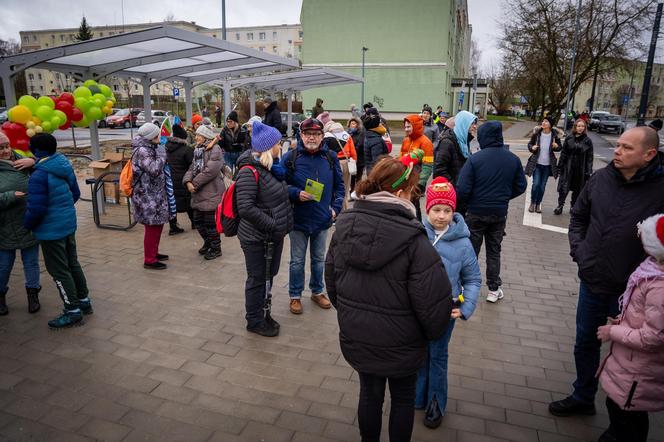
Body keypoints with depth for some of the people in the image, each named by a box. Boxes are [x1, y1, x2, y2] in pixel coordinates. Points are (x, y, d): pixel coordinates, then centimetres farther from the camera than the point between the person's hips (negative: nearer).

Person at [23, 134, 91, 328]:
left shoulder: (38, 176, -21)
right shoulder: (65, 167, 3)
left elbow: (36, 209, -22)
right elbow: (75, 193, 13)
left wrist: (27, 225, -4)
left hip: (51, 230, -8)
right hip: (69, 224, 8)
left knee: (59, 271, 3)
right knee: (72, 263, 19)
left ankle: (73, 311, 11)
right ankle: (84, 301, 30)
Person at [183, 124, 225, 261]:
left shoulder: (215, 150, -13)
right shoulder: (199, 150, 14)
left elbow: (210, 171, -22)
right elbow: (192, 168, 10)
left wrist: (195, 184, -15)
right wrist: (188, 182, -9)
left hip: (211, 193, -8)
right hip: (198, 193, 9)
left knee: (210, 222, 0)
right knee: (198, 221, 16)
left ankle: (216, 248, 16)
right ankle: (208, 243, 36)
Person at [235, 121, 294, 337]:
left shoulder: (272, 166, 7)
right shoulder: (249, 171, -20)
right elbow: (246, 208, -26)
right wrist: (272, 224, -22)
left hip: (274, 234, 8)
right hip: (256, 238, -8)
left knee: (269, 275, 20)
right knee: (257, 278, 8)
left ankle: (262, 312, 39)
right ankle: (255, 321, 27)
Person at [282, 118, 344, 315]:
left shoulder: (331, 157, 0)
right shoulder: (290, 157, -8)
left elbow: (339, 185, 8)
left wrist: (335, 207, -2)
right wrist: (297, 194, -21)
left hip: (323, 219, 3)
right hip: (298, 219, -2)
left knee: (319, 259, 18)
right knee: (297, 261, 11)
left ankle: (317, 291, 36)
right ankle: (295, 296, 27)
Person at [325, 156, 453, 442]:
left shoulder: (344, 226, -8)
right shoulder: (414, 241, -25)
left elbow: (331, 280, 3)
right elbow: (434, 302, -21)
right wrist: (434, 332, 1)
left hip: (355, 339, 4)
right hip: (400, 344, -4)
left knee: (369, 393, 25)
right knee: (403, 398, 22)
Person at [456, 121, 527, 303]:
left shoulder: (475, 159, -17)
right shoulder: (513, 159, -3)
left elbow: (462, 189, -19)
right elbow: (521, 186, 4)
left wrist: (467, 203, 2)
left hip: (476, 213, -3)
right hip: (500, 213, 3)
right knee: (494, 251, 16)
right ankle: (494, 290, 23)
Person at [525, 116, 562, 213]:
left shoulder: (554, 135, -4)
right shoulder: (537, 133, -5)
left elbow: (560, 146, 8)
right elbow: (530, 144, 7)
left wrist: (557, 146, -15)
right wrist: (532, 148, -15)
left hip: (548, 165, 1)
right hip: (537, 163, -1)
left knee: (542, 186, 7)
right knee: (536, 184, -9)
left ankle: (538, 204, 22)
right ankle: (532, 203, 11)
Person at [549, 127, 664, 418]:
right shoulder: (600, 179, -3)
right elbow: (578, 216, 13)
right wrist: (578, 250, 3)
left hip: (630, 291, -5)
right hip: (592, 281, 5)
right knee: (585, 343, 20)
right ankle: (582, 397, 42)